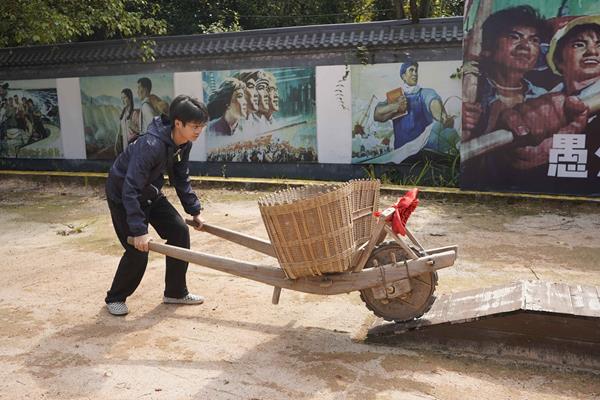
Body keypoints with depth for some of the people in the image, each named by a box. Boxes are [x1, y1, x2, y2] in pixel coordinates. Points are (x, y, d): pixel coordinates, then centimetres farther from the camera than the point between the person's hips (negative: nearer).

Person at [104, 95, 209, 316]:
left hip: (150, 192, 8)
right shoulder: (151, 145, -36)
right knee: (138, 250, -10)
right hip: (122, 195, -8)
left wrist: (194, 210, 3)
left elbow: (181, 179, 5)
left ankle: (176, 292, 14)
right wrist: (138, 230, -39)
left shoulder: (184, 144, -11)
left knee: (179, 231, -1)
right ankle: (115, 298, 15)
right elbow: (130, 190, -37)